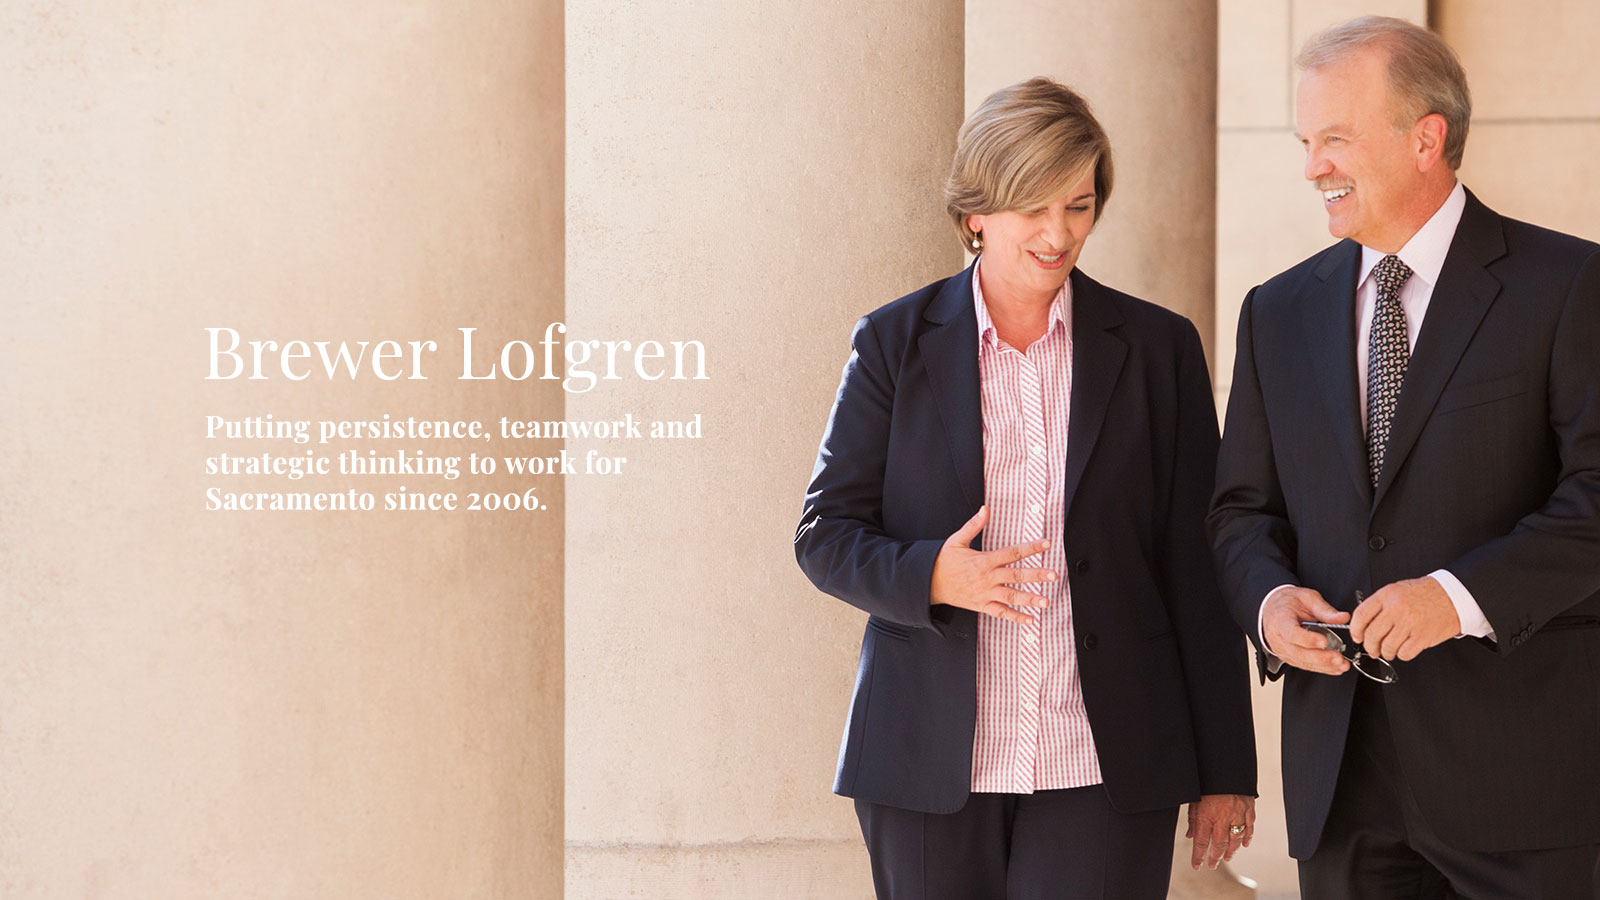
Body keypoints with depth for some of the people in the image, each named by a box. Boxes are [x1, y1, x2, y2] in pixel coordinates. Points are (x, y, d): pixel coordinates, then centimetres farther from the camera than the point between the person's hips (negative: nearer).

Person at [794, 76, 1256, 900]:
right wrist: (932, 577, -17)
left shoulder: (1158, 348, 6)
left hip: (1101, 769, 0)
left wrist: (1224, 771, 4)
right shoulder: (895, 341, 5)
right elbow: (826, 535, 4)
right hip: (930, 766, 1)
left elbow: (1198, 571, 6)